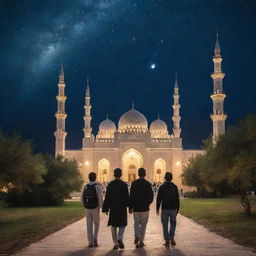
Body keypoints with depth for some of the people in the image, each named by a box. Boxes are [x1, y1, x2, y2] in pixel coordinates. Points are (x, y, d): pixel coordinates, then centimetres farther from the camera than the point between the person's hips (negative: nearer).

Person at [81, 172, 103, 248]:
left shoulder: (85, 187, 0)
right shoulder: (98, 187, -12)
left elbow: (82, 199, 8)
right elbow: (100, 199, -18)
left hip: (87, 209, 2)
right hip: (95, 208, -2)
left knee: (89, 225, 6)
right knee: (96, 224, 17)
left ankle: (91, 243, 4)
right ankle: (95, 239, 3)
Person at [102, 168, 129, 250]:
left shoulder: (110, 185, -1)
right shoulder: (124, 185, -7)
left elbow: (107, 198, -1)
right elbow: (127, 197, -7)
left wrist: (106, 209, 4)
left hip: (113, 208, 1)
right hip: (122, 208, -1)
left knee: (113, 225, 11)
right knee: (122, 224, 12)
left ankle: (115, 243, 10)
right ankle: (120, 238, -10)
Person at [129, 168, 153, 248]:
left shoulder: (134, 183, -4)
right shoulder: (148, 184, -7)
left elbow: (131, 196, -4)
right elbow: (151, 196, -4)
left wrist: (130, 207, 3)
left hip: (136, 207, 1)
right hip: (145, 208, -1)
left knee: (136, 223, 14)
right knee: (143, 224, 9)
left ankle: (137, 236, -9)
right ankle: (141, 241, 10)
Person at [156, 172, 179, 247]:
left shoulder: (162, 187, -3)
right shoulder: (174, 187, 1)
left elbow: (159, 198, -3)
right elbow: (177, 199, 3)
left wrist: (157, 209, 3)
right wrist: (177, 209, 11)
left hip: (165, 209, -1)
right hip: (173, 209, 1)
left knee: (165, 225, 6)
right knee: (173, 223, 18)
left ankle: (167, 241, 4)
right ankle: (172, 237, 4)